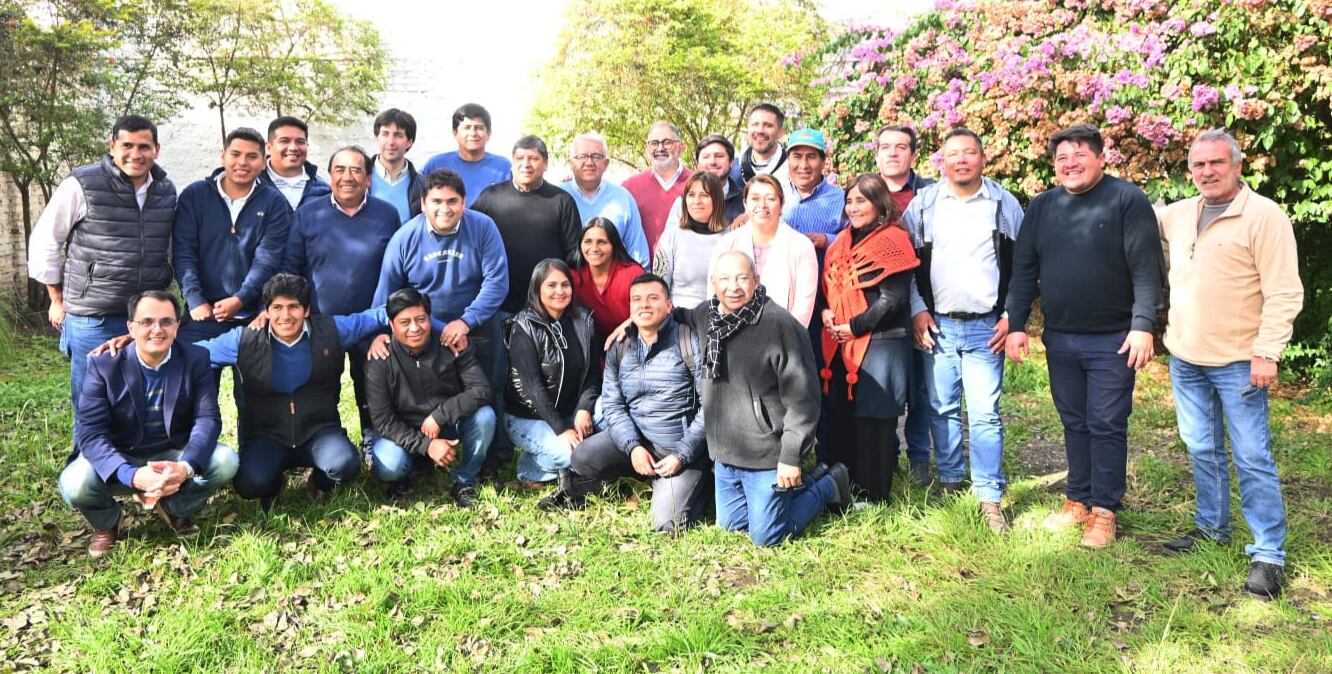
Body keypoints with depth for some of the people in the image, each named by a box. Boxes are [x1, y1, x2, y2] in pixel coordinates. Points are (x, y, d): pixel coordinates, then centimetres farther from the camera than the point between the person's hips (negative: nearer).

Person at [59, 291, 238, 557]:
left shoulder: (196, 359, -9)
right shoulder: (103, 364, -14)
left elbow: (208, 418, -15)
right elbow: (91, 433, -21)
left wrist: (186, 467, -36)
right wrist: (132, 475, -39)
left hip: (174, 456, 2)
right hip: (120, 461, -1)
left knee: (226, 460, -24)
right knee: (75, 484, -30)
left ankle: (175, 507, 8)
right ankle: (106, 523, 8)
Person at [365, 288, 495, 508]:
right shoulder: (380, 361, -15)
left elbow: (481, 389, -18)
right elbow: (382, 420, -16)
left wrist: (440, 415, -27)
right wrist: (426, 445, -27)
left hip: (451, 430, 1)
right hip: (406, 434, -1)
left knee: (485, 416, -27)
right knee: (387, 467, -31)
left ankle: (464, 482, -5)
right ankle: (402, 475, 9)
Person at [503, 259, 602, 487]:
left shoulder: (583, 322, 3)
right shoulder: (524, 327, -13)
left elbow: (593, 372, 1)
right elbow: (532, 385, -19)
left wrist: (584, 409, -17)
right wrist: (561, 430, -23)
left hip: (569, 412, 5)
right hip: (526, 417, -5)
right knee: (568, 454, -28)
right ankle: (529, 470, 1)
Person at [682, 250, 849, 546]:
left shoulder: (780, 325, -21)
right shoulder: (706, 316, 1)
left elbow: (802, 398, -19)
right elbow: (677, 317, 27)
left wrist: (791, 457, -18)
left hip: (767, 455, -7)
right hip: (723, 453, 7)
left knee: (766, 538, 2)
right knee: (730, 525, 19)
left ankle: (827, 484, 23)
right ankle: (803, 483, 33)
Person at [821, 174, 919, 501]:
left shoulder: (892, 240, -7)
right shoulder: (842, 242, 16)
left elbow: (892, 299, -14)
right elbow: (829, 287, 20)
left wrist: (855, 327, -13)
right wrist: (825, 311, 0)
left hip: (880, 343, -7)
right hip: (841, 345, 7)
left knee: (873, 419, -1)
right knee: (841, 418, 10)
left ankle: (874, 496, 11)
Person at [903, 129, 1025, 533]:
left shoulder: (1006, 205, 5)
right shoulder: (922, 204, 5)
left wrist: (1012, 317, 0)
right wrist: (917, 310, -1)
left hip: (986, 329, -1)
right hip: (936, 326, 1)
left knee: (986, 414, -3)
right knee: (943, 409, 9)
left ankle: (990, 499, 6)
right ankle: (949, 484, 24)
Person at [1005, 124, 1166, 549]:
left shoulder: (1127, 200, -7)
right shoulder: (1042, 207, 8)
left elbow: (1147, 269, -13)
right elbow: (1024, 271, 7)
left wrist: (1143, 325, -20)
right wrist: (1016, 324, 1)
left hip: (1112, 340, -4)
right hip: (1059, 339, 5)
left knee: (1107, 427, 2)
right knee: (1074, 424, 14)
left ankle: (1103, 511, 12)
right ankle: (1078, 500, 25)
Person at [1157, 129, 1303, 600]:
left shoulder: (1264, 216, -11)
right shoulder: (1179, 214, 8)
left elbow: (1284, 293, -14)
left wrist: (1267, 353, -19)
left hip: (1238, 362, -6)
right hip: (1185, 358, 6)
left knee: (1251, 458, -2)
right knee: (1203, 450, 17)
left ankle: (1268, 554, 8)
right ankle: (1211, 528, 32)